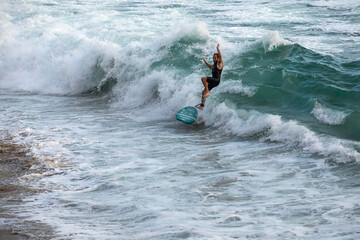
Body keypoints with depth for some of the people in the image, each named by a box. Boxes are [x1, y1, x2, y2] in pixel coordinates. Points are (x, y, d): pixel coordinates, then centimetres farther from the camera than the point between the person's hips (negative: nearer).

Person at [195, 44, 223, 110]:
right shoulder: (214, 65, 22)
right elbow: (210, 67, 44)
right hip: (213, 81, 9)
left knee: (203, 79, -26)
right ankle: (202, 106, 9)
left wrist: (217, 48, -21)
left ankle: (207, 91, -28)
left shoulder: (219, 64, -3)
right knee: (203, 92, 7)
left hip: (216, 80, -9)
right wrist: (205, 62, 41)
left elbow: (220, 56, -19)